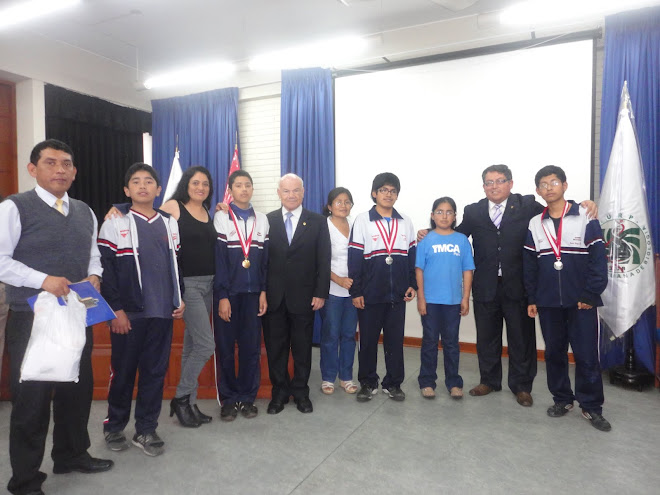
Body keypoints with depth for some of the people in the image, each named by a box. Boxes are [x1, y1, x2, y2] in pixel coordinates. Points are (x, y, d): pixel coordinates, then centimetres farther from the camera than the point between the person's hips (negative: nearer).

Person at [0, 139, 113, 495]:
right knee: (32, 397, 5)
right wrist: (43, 280, -23)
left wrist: (94, 276, -4)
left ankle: (72, 454, 38)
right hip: (31, 319, -6)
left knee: (78, 389, 17)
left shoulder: (85, 212, 11)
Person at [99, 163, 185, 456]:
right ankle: (114, 426, 28)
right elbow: (105, 269, -6)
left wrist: (179, 299, 8)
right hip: (128, 313, -3)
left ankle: (146, 430, 21)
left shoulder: (169, 223, 11)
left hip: (162, 313, 3)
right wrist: (116, 309, -10)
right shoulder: (115, 223, -2)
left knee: (156, 372, 8)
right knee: (123, 372, 8)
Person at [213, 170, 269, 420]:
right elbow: (218, 259, -5)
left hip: (253, 293, 2)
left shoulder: (262, 220, 10)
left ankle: (247, 397, 18)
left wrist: (264, 292, 1)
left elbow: (266, 259, 8)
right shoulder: (221, 218, 0)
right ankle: (229, 399, 17)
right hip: (228, 293, -2)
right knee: (225, 347, 4)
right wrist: (222, 296, -10)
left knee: (251, 347, 5)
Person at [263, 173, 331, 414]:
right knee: (275, 347, 9)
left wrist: (320, 293, -6)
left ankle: (300, 392, 26)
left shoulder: (317, 222, 2)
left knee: (302, 347, 10)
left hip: (303, 297, -1)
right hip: (273, 297, 1)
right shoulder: (267, 221, 5)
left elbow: (323, 260, -1)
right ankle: (279, 392, 25)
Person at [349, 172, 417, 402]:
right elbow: (354, 258, -5)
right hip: (370, 294, -2)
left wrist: (412, 284, 4)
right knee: (368, 340, 8)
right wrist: (355, 292, -8)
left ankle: (393, 383, 24)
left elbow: (412, 256, 12)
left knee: (395, 340, 9)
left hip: (398, 294, 3)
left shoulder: (405, 222, 8)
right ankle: (368, 382, 23)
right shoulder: (362, 220, -2)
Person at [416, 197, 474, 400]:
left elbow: (467, 271, 2)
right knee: (429, 342, 9)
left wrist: (466, 298, -1)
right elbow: (419, 270, -3)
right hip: (430, 300, -1)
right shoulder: (426, 240, -4)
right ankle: (427, 381, 21)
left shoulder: (462, 240, 0)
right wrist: (421, 297, -7)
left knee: (451, 343, 12)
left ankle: (454, 382, 25)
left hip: (454, 301, 1)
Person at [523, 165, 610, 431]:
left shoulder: (585, 218, -3)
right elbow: (529, 265, 8)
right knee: (554, 352, 11)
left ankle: (591, 407, 16)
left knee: (586, 355, 1)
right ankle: (562, 398, 26)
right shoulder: (534, 224, 7)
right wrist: (531, 299, 5)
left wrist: (590, 295, -11)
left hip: (581, 301, -3)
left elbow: (598, 259, -6)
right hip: (548, 302, 3)